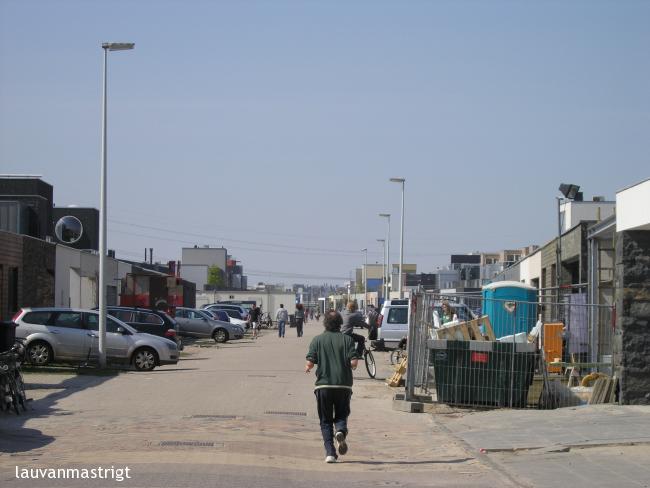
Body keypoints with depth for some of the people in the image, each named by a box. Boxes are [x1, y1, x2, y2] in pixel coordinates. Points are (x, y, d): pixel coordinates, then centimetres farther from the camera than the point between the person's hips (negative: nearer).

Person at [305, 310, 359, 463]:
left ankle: (330, 452, -3)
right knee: (341, 415, 16)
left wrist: (307, 368, 17)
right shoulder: (347, 339, 2)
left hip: (323, 385, 0)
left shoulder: (317, 340, 2)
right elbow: (354, 361, -7)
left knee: (326, 421, 9)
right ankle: (340, 431, -17)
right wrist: (351, 367, 16)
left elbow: (310, 362, -5)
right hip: (344, 384, 0)